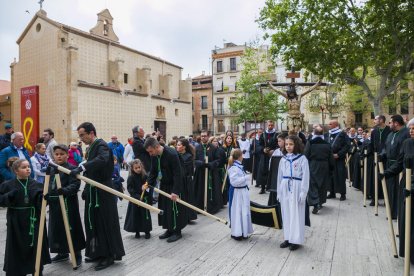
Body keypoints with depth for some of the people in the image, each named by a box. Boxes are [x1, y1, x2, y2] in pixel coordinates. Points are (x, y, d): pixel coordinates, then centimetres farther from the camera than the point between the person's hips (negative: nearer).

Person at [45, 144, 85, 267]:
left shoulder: (72, 169, -10)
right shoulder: (52, 170, 11)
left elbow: (75, 185, -19)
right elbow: (49, 186, 18)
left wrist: (64, 190, -34)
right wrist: (46, 195, 3)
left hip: (68, 204, -7)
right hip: (54, 204, 7)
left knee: (71, 229, -1)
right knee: (57, 228, 15)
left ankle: (77, 254, 13)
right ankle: (62, 252, 33)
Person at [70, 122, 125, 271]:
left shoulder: (101, 145, -13)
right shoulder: (91, 148, 14)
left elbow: (102, 160, -36)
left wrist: (81, 168, -42)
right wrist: (86, 189, 18)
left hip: (103, 192, -9)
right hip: (94, 192, 9)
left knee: (105, 223, -2)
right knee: (93, 222, 13)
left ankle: (109, 255, 11)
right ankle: (98, 252, 26)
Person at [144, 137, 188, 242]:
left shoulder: (172, 154, -27)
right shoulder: (154, 155, -6)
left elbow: (177, 174, -26)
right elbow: (153, 171, 7)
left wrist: (175, 191, -28)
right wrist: (149, 184, -5)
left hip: (175, 185, -7)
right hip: (164, 184, 7)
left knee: (174, 208, -1)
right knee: (164, 208, 11)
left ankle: (177, 231, 14)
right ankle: (169, 229, 26)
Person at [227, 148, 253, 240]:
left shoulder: (239, 166, 8)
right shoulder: (233, 168, -20)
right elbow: (234, 181, -25)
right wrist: (245, 178, -19)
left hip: (243, 191, 9)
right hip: (237, 192, -9)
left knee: (244, 211, 15)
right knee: (237, 212, -1)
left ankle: (243, 231, 28)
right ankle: (236, 233, 11)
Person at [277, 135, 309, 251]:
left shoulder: (302, 159, -7)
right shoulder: (283, 159, 7)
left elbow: (305, 177, -9)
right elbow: (280, 176, 10)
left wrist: (303, 193, -13)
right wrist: (279, 192, 9)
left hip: (296, 189, -5)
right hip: (285, 189, 5)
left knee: (296, 215, 3)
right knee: (286, 214, 11)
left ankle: (296, 240, 15)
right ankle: (288, 238, 23)